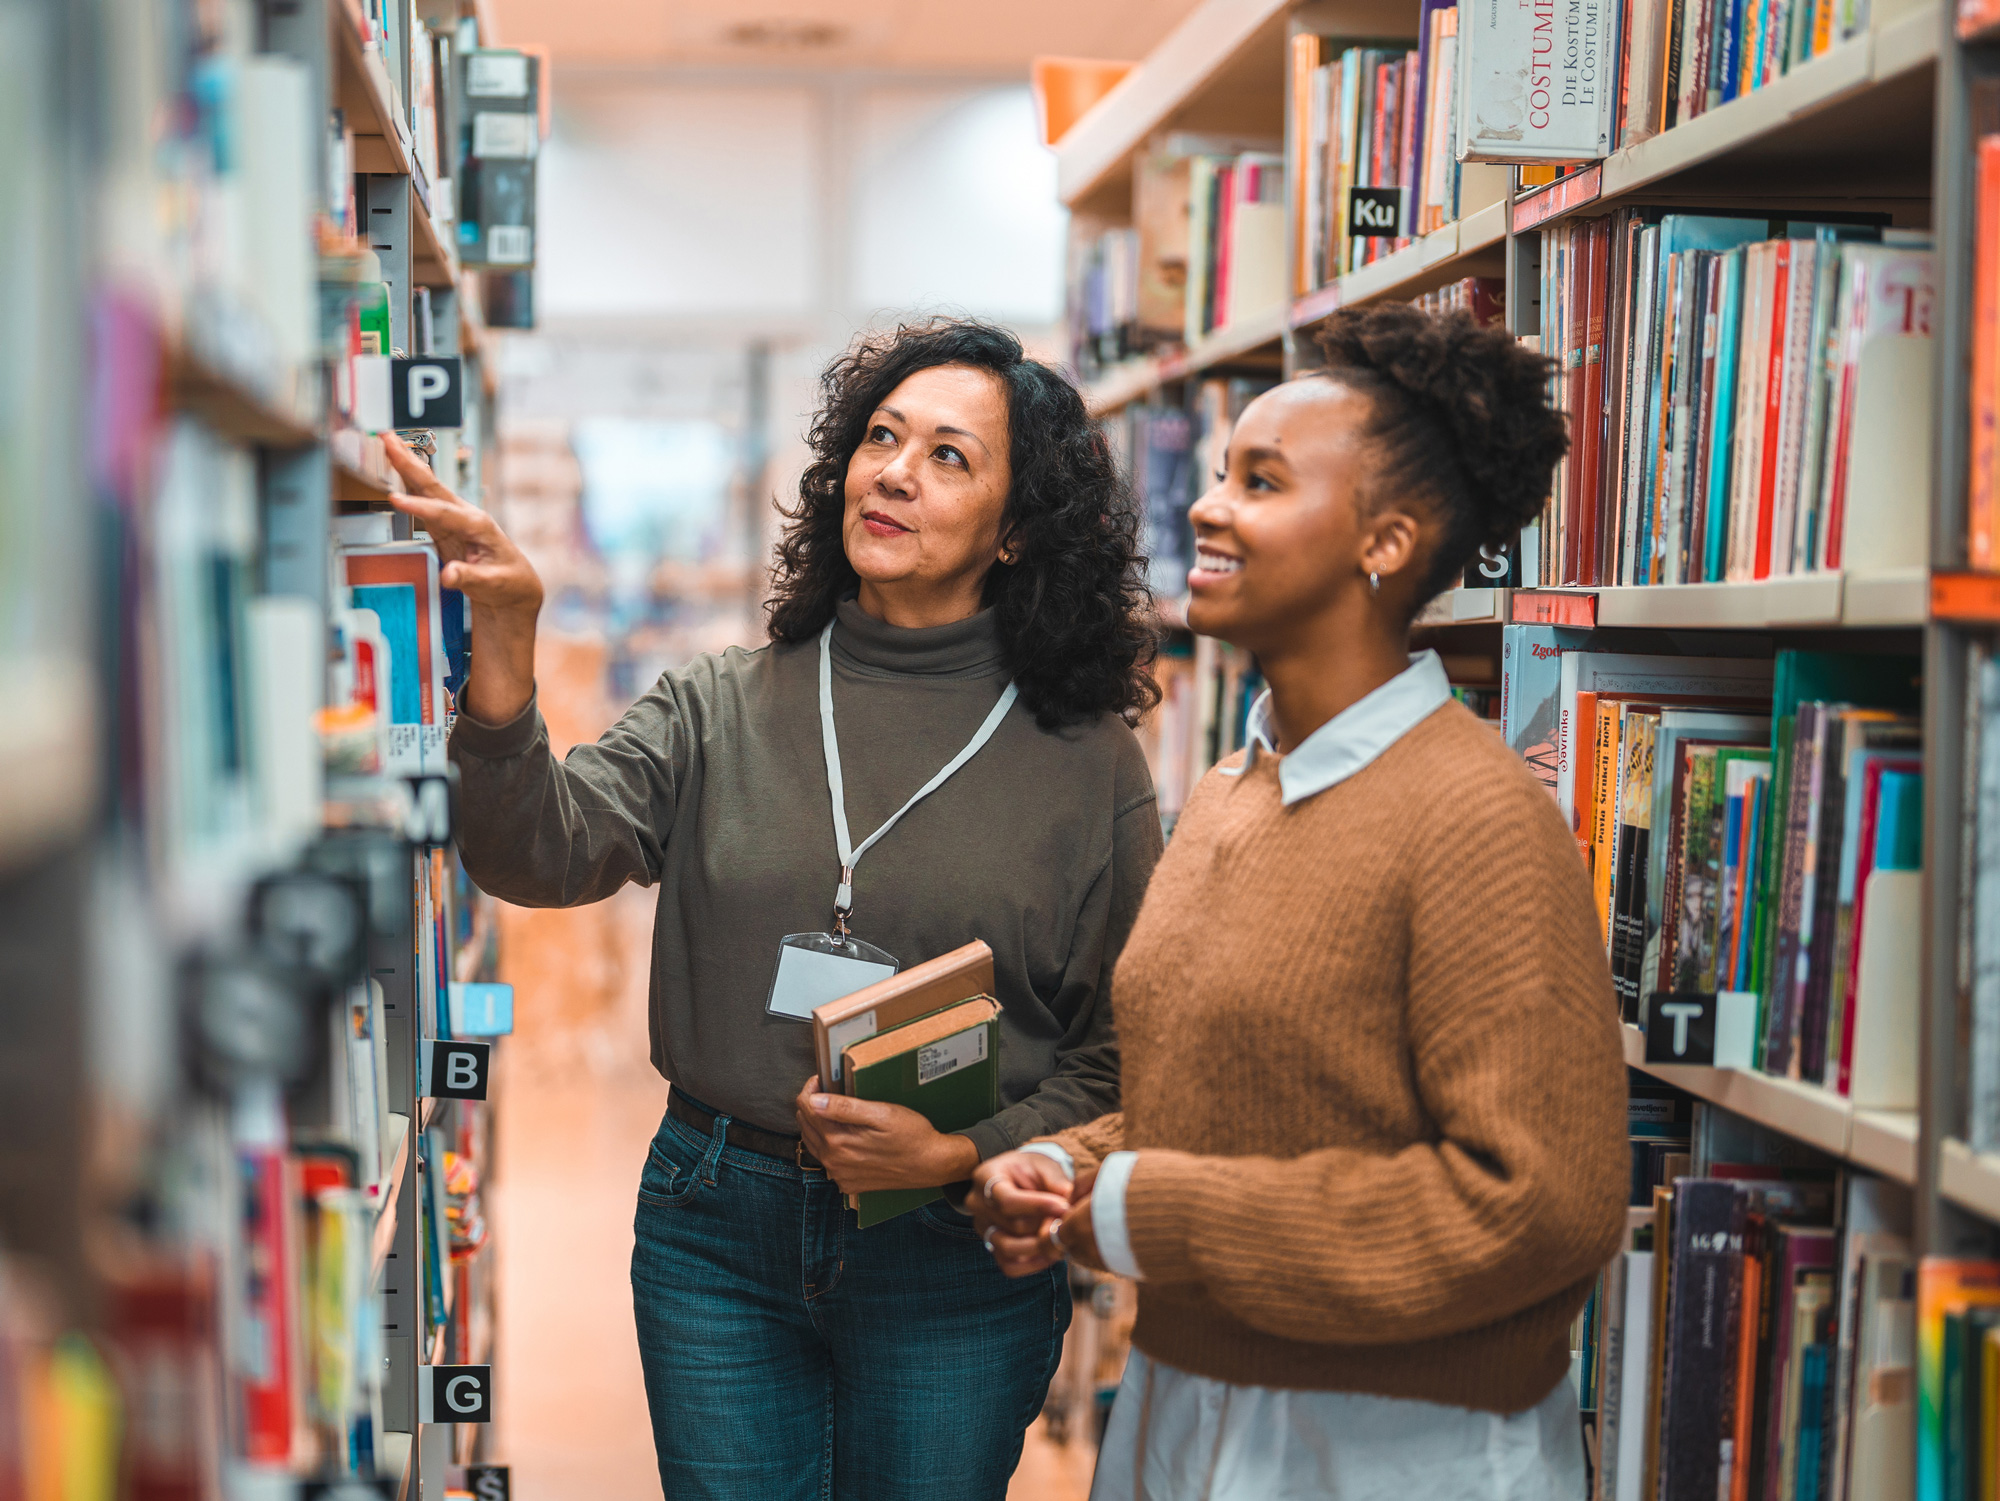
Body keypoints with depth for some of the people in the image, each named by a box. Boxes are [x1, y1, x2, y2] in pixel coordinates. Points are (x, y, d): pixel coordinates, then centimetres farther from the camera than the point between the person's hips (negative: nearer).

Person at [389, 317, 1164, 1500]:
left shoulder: (1087, 761, -2)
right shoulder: (719, 712, 2)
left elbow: (1123, 1053, -1)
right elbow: (544, 853, -15)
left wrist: (963, 1155, -16)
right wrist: (504, 645, -30)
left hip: (954, 1256, -1)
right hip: (717, 1234, 1)